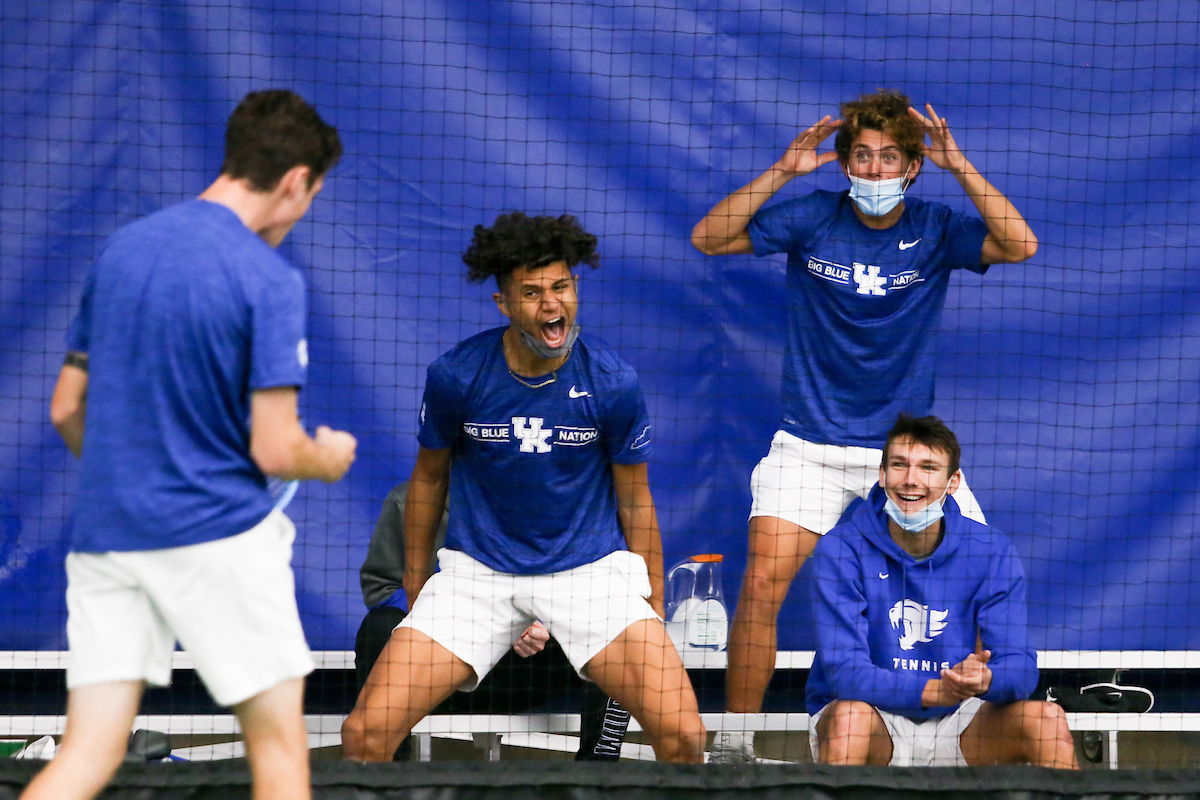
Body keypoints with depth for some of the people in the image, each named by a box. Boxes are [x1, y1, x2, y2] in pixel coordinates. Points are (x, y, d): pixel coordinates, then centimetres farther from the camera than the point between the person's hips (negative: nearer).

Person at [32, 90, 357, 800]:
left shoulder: (121, 249, 9)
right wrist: (329, 456, 8)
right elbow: (273, 449, -14)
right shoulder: (269, 280, -11)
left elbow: (67, 410, 14)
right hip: (216, 534, -6)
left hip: (105, 531, 6)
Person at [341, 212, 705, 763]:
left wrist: (654, 612, 5)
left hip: (592, 566, -1)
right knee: (365, 734, -16)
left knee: (683, 736, -21)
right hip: (477, 568, 1)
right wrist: (415, 591, 16)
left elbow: (636, 503, 4)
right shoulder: (455, 376, -8)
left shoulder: (613, 384, -9)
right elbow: (429, 479, 10)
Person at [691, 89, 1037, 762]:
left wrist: (962, 167, -22)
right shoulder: (813, 218, -2)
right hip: (810, 446, -1)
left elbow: (1020, 246, -17)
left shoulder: (935, 229, -1)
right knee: (762, 582, -18)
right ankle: (735, 740, -6)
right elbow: (708, 238, -8)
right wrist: (782, 172, -17)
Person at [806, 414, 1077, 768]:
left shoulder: (992, 552, -4)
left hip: (956, 726, 3)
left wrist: (985, 682, -36)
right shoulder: (841, 550, -12)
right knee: (850, 716, -35)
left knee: (1047, 718, -21)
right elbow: (844, 670, -20)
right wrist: (935, 691, -36)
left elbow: (1019, 665, -10)